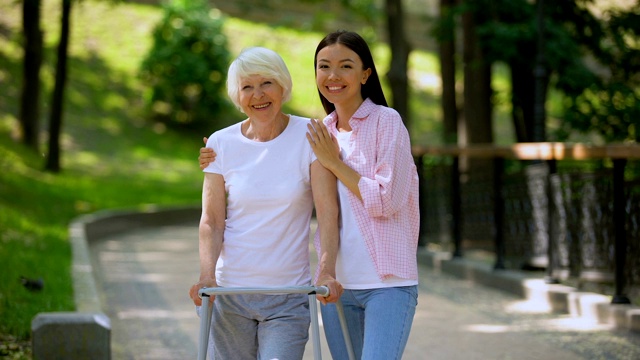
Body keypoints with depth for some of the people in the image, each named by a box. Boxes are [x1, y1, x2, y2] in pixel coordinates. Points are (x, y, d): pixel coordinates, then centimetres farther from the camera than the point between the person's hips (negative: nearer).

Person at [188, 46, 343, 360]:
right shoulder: (221, 143, 2)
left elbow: (327, 212, -9)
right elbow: (211, 220, -1)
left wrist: (326, 271, -24)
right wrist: (207, 274, -18)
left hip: (289, 298, -2)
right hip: (230, 291, 2)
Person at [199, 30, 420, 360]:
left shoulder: (386, 122, -6)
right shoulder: (321, 132, 11)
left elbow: (387, 201, -13)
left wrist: (334, 162, -10)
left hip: (387, 283, -6)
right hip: (337, 283, 6)